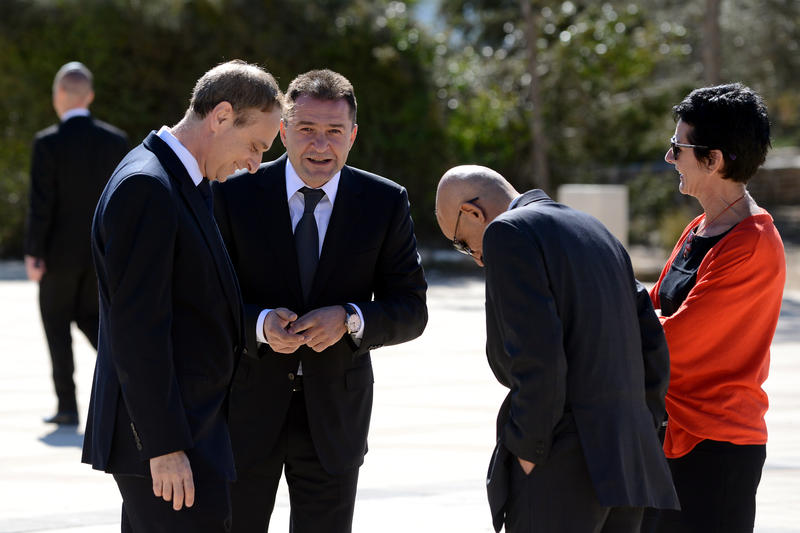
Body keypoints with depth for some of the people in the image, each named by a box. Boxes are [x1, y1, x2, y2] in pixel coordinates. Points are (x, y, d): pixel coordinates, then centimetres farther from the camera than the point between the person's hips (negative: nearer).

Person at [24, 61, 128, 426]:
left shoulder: (48, 143, -13)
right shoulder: (116, 140, -1)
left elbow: (41, 204, -15)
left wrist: (33, 255, -9)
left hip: (61, 251, -4)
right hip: (102, 252, 4)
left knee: (57, 324, 10)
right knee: (88, 317, 19)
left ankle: (67, 406, 9)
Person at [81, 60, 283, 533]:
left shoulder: (187, 185, 16)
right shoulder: (145, 188, -17)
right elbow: (136, 327, -21)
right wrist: (165, 446, -22)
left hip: (189, 425, 10)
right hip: (162, 439, -10)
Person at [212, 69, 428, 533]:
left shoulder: (386, 203, -1)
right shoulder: (235, 194, -5)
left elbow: (411, 311, -1)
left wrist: (349, 320, -21)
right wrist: (260, 324, -25)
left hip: (334, 413, 1)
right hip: (246, 406, -1)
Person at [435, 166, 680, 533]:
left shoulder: (509, 232, -7)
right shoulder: (595, 231, 20)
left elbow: (537, 355, -18)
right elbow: (652, 347, 17)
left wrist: (528, 455, -11)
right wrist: (636, 438, 18)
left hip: (558, 469, -8)